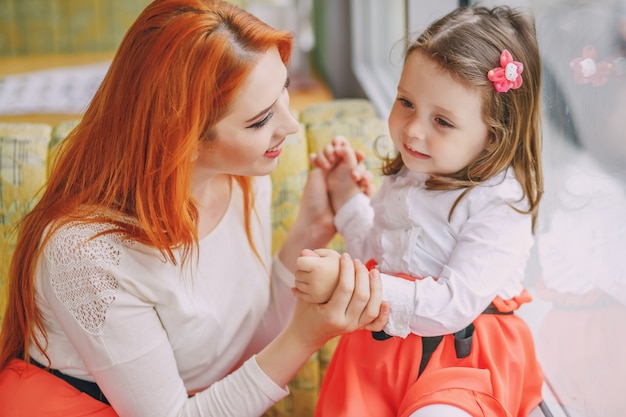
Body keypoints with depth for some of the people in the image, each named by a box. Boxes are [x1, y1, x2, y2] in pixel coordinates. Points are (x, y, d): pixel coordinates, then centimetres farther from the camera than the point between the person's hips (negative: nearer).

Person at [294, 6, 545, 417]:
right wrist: (345, 192, 10)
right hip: (387, 343, 6)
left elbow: (453, 306, -25)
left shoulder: (499, 205, -17)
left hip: (464, 353, -6)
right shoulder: (406, 175, 5)